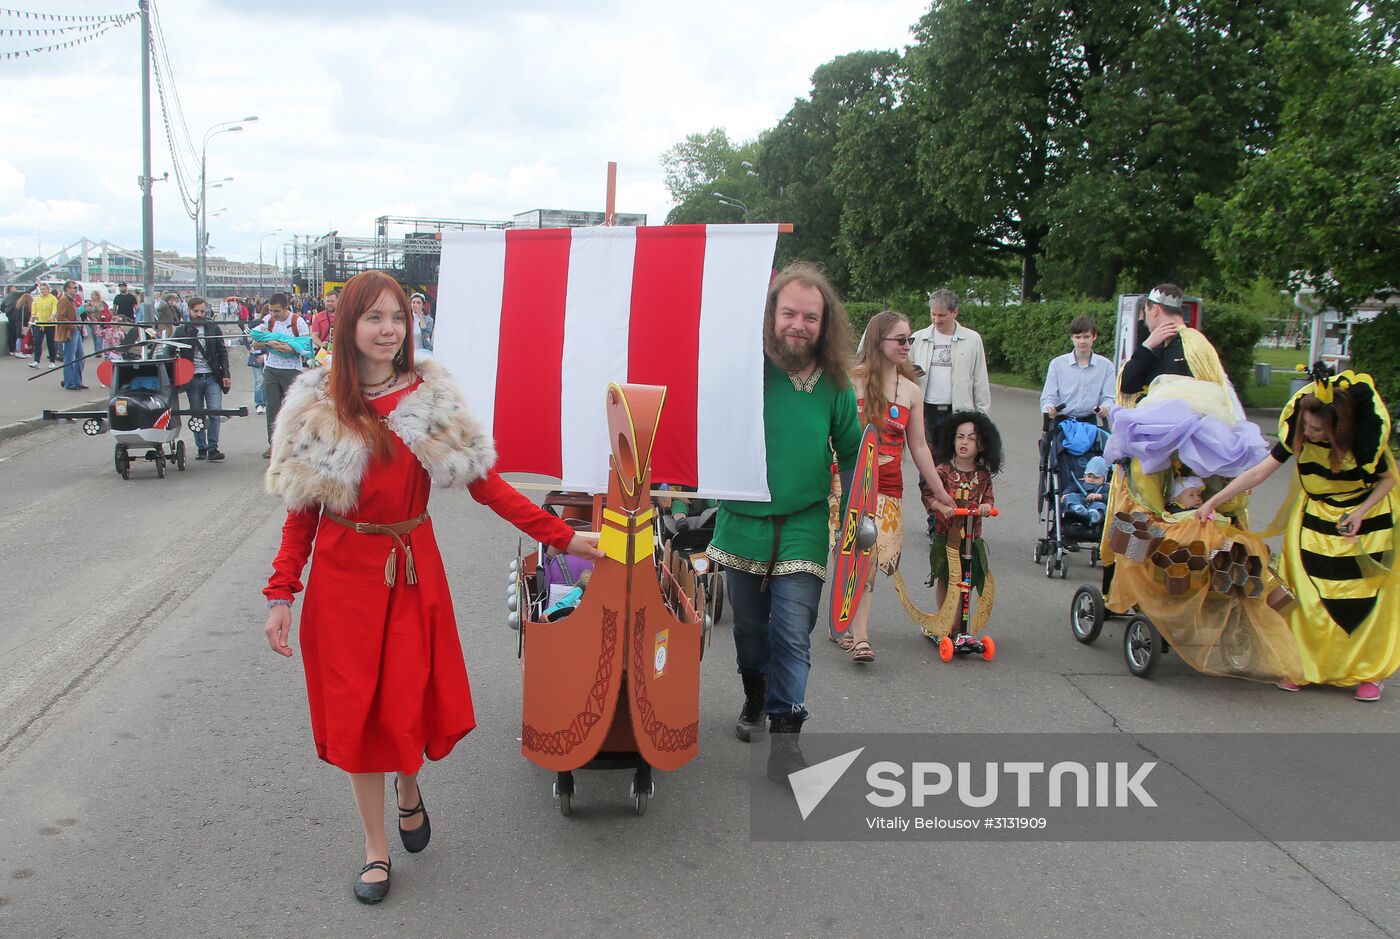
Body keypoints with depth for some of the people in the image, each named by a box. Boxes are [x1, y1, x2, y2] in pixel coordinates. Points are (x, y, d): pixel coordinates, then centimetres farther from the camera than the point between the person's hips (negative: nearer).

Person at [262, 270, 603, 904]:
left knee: (409, 704, 5)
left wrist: (563, 537, -11)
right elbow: (301, 510, 0)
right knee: (356, 708, 5)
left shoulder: (432, 399, -3)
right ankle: (376, 847, 23)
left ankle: (408, 789, 40)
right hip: (344, 575, 0)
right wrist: (281, 595, -5)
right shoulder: (317, 407, -3)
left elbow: (485, 484, -5)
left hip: (413, 570, 0)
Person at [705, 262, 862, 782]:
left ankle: (785, 740, 1)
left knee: (793, 636, -5)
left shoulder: (834, 385, -1)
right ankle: (756, 697, 42)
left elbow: (852, 453, 11)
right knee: (749, 625, 17)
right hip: (742, 523, 1)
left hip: (802, 530, -1)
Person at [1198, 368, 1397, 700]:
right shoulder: (1298, 435, -18)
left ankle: (1370, 672, 16)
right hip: (1315, 518, 2)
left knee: (1365, 598, 2)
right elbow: (1257, 473, -18)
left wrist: (1359, 512, -21)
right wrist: (1213, 502, -23)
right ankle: (1302, 664, 9)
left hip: (1367, 519, -2)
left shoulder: (1367, 440, -24)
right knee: (1306, 595, -2)